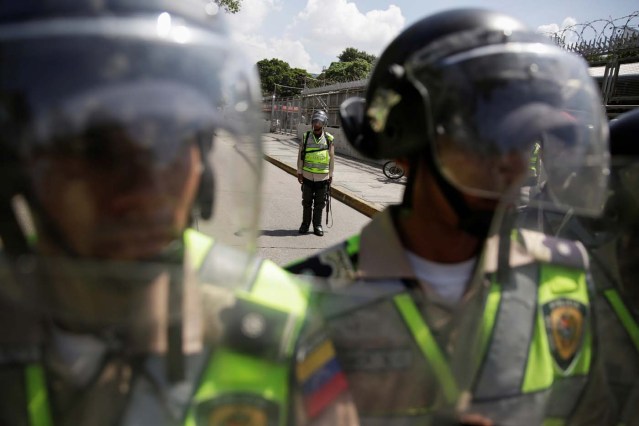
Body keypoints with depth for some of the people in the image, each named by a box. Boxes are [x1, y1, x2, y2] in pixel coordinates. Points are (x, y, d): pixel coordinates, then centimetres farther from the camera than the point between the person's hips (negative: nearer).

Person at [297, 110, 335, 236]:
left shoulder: (329, 138, 1)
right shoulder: (306, 137, 2)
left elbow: (332, 157, 5)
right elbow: (300, 155, 6)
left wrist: (330, 174, 4)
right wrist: (299, 172, 3)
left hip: (322, 176, -1)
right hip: (307, 175, 1)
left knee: (319, 203, 6)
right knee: (307, 202, 10)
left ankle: (317, 225, 16)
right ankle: (305, 224, 21)